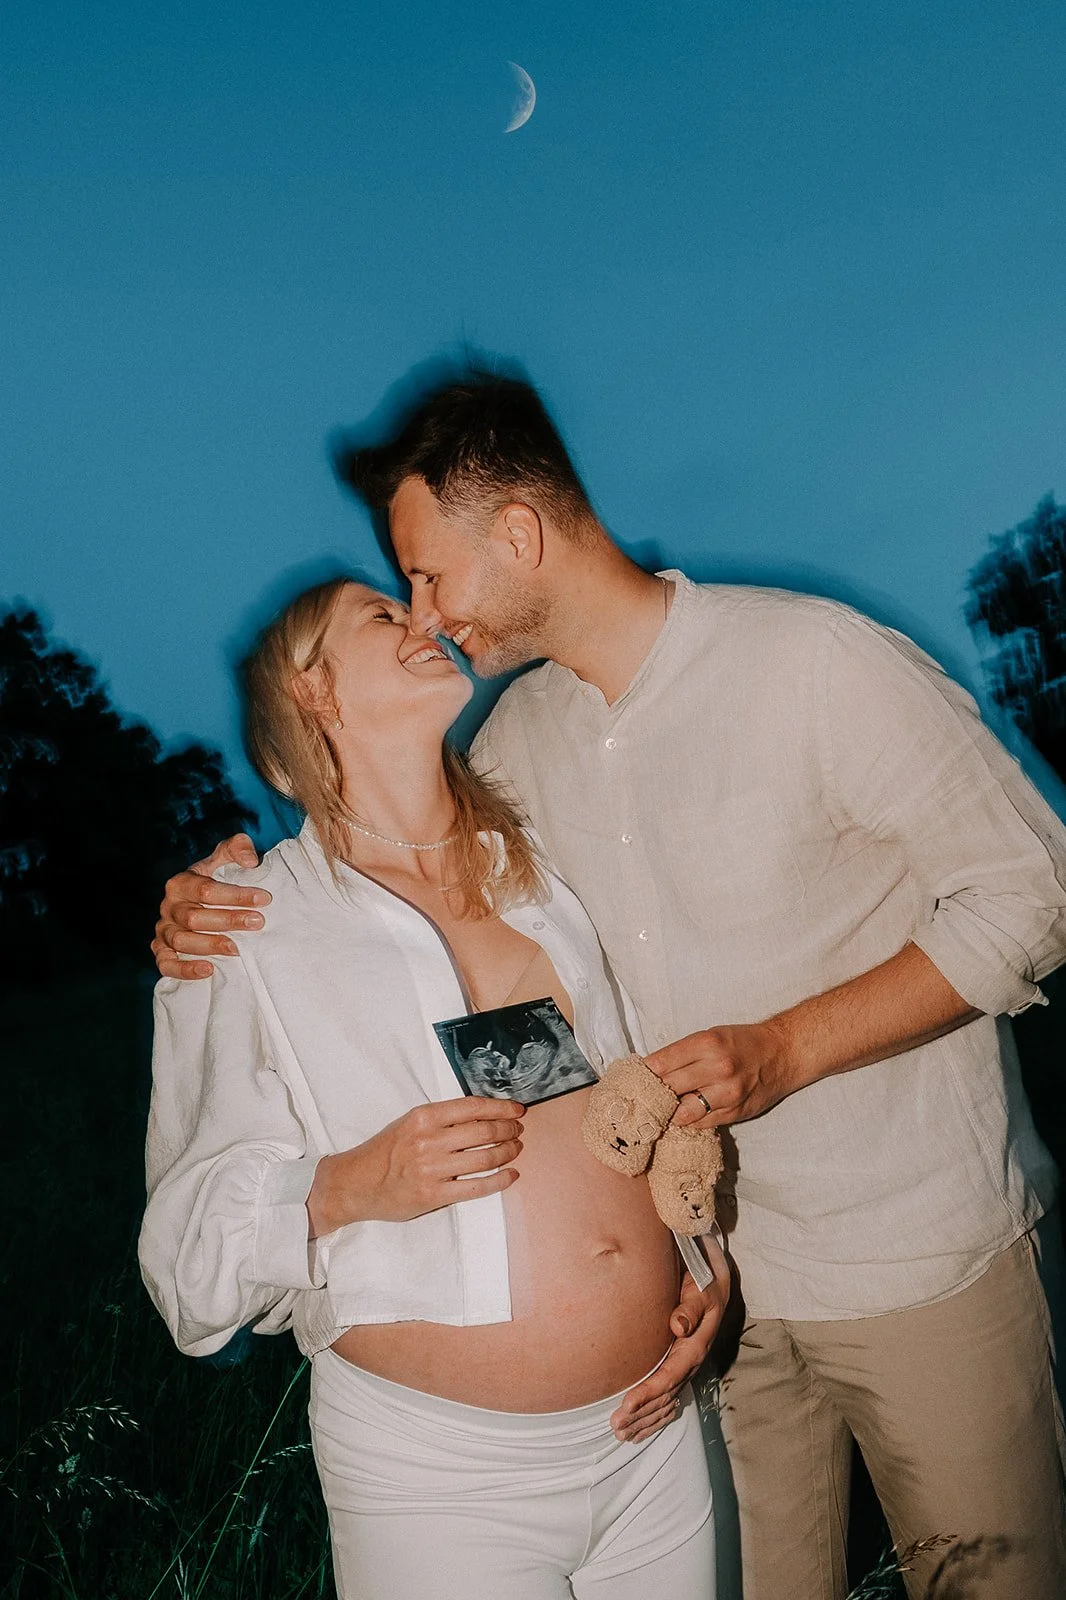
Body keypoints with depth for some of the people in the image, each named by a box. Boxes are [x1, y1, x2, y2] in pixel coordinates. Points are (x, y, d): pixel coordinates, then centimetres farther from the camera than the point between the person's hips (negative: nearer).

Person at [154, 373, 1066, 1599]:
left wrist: (786, 1049, -21)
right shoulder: (523, 735, 2)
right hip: (715, 1273, 5)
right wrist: (217, 905, -6)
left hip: (925, 1261, -4)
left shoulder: (817, 661, -16)